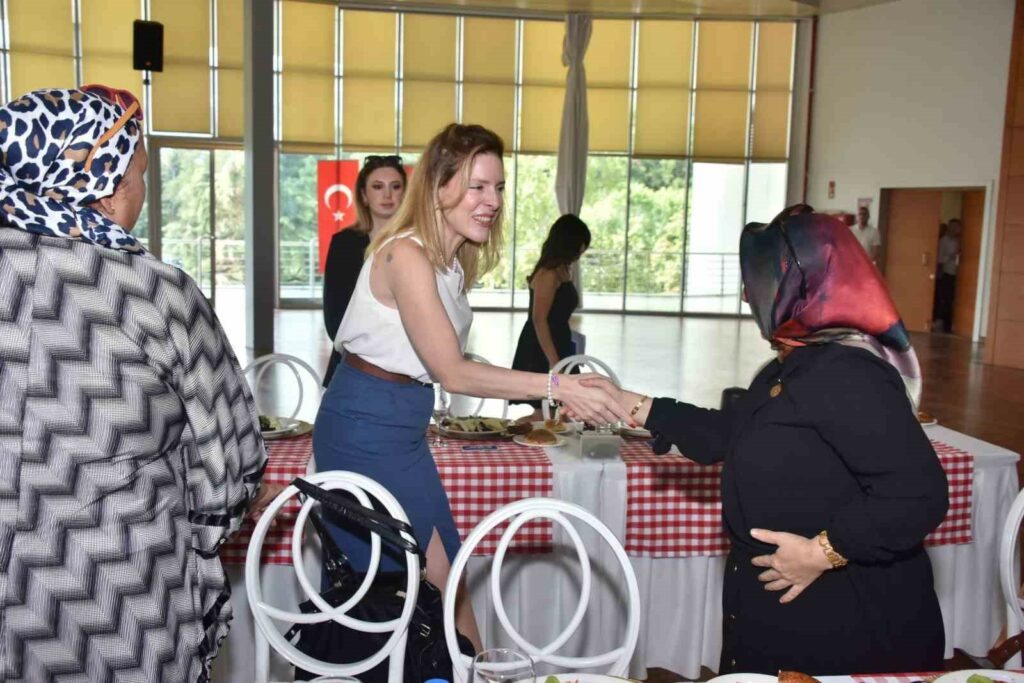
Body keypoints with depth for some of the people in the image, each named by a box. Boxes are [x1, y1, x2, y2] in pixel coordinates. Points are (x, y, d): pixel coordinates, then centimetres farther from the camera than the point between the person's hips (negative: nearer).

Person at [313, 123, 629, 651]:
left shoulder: (452, 260, 8)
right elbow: (453, 374, -25)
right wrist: (557, 386, -27)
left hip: (402, 426, 9)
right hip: (364, 429, -9)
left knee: (446, 575, 14)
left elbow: (445, 365, 2)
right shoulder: (407, 255, -21)